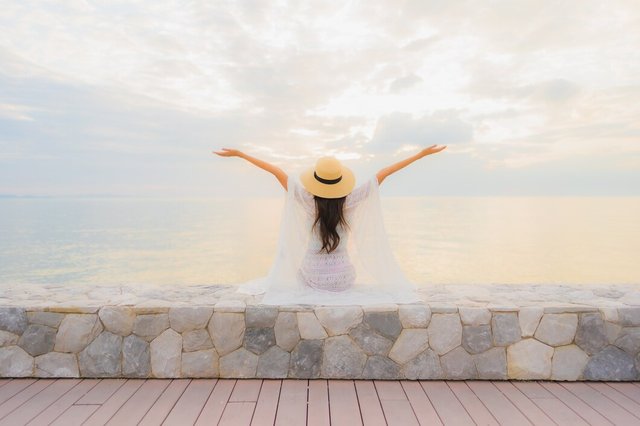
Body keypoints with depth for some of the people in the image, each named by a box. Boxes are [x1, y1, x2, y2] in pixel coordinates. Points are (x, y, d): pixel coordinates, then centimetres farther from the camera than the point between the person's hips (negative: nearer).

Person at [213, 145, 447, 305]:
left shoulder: (308, 201, -17)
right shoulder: (351, 202, -16)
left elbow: (277, 172, -15)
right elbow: (383, 173, -12)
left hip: (311, 276, 0)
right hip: (343, 278, 0)